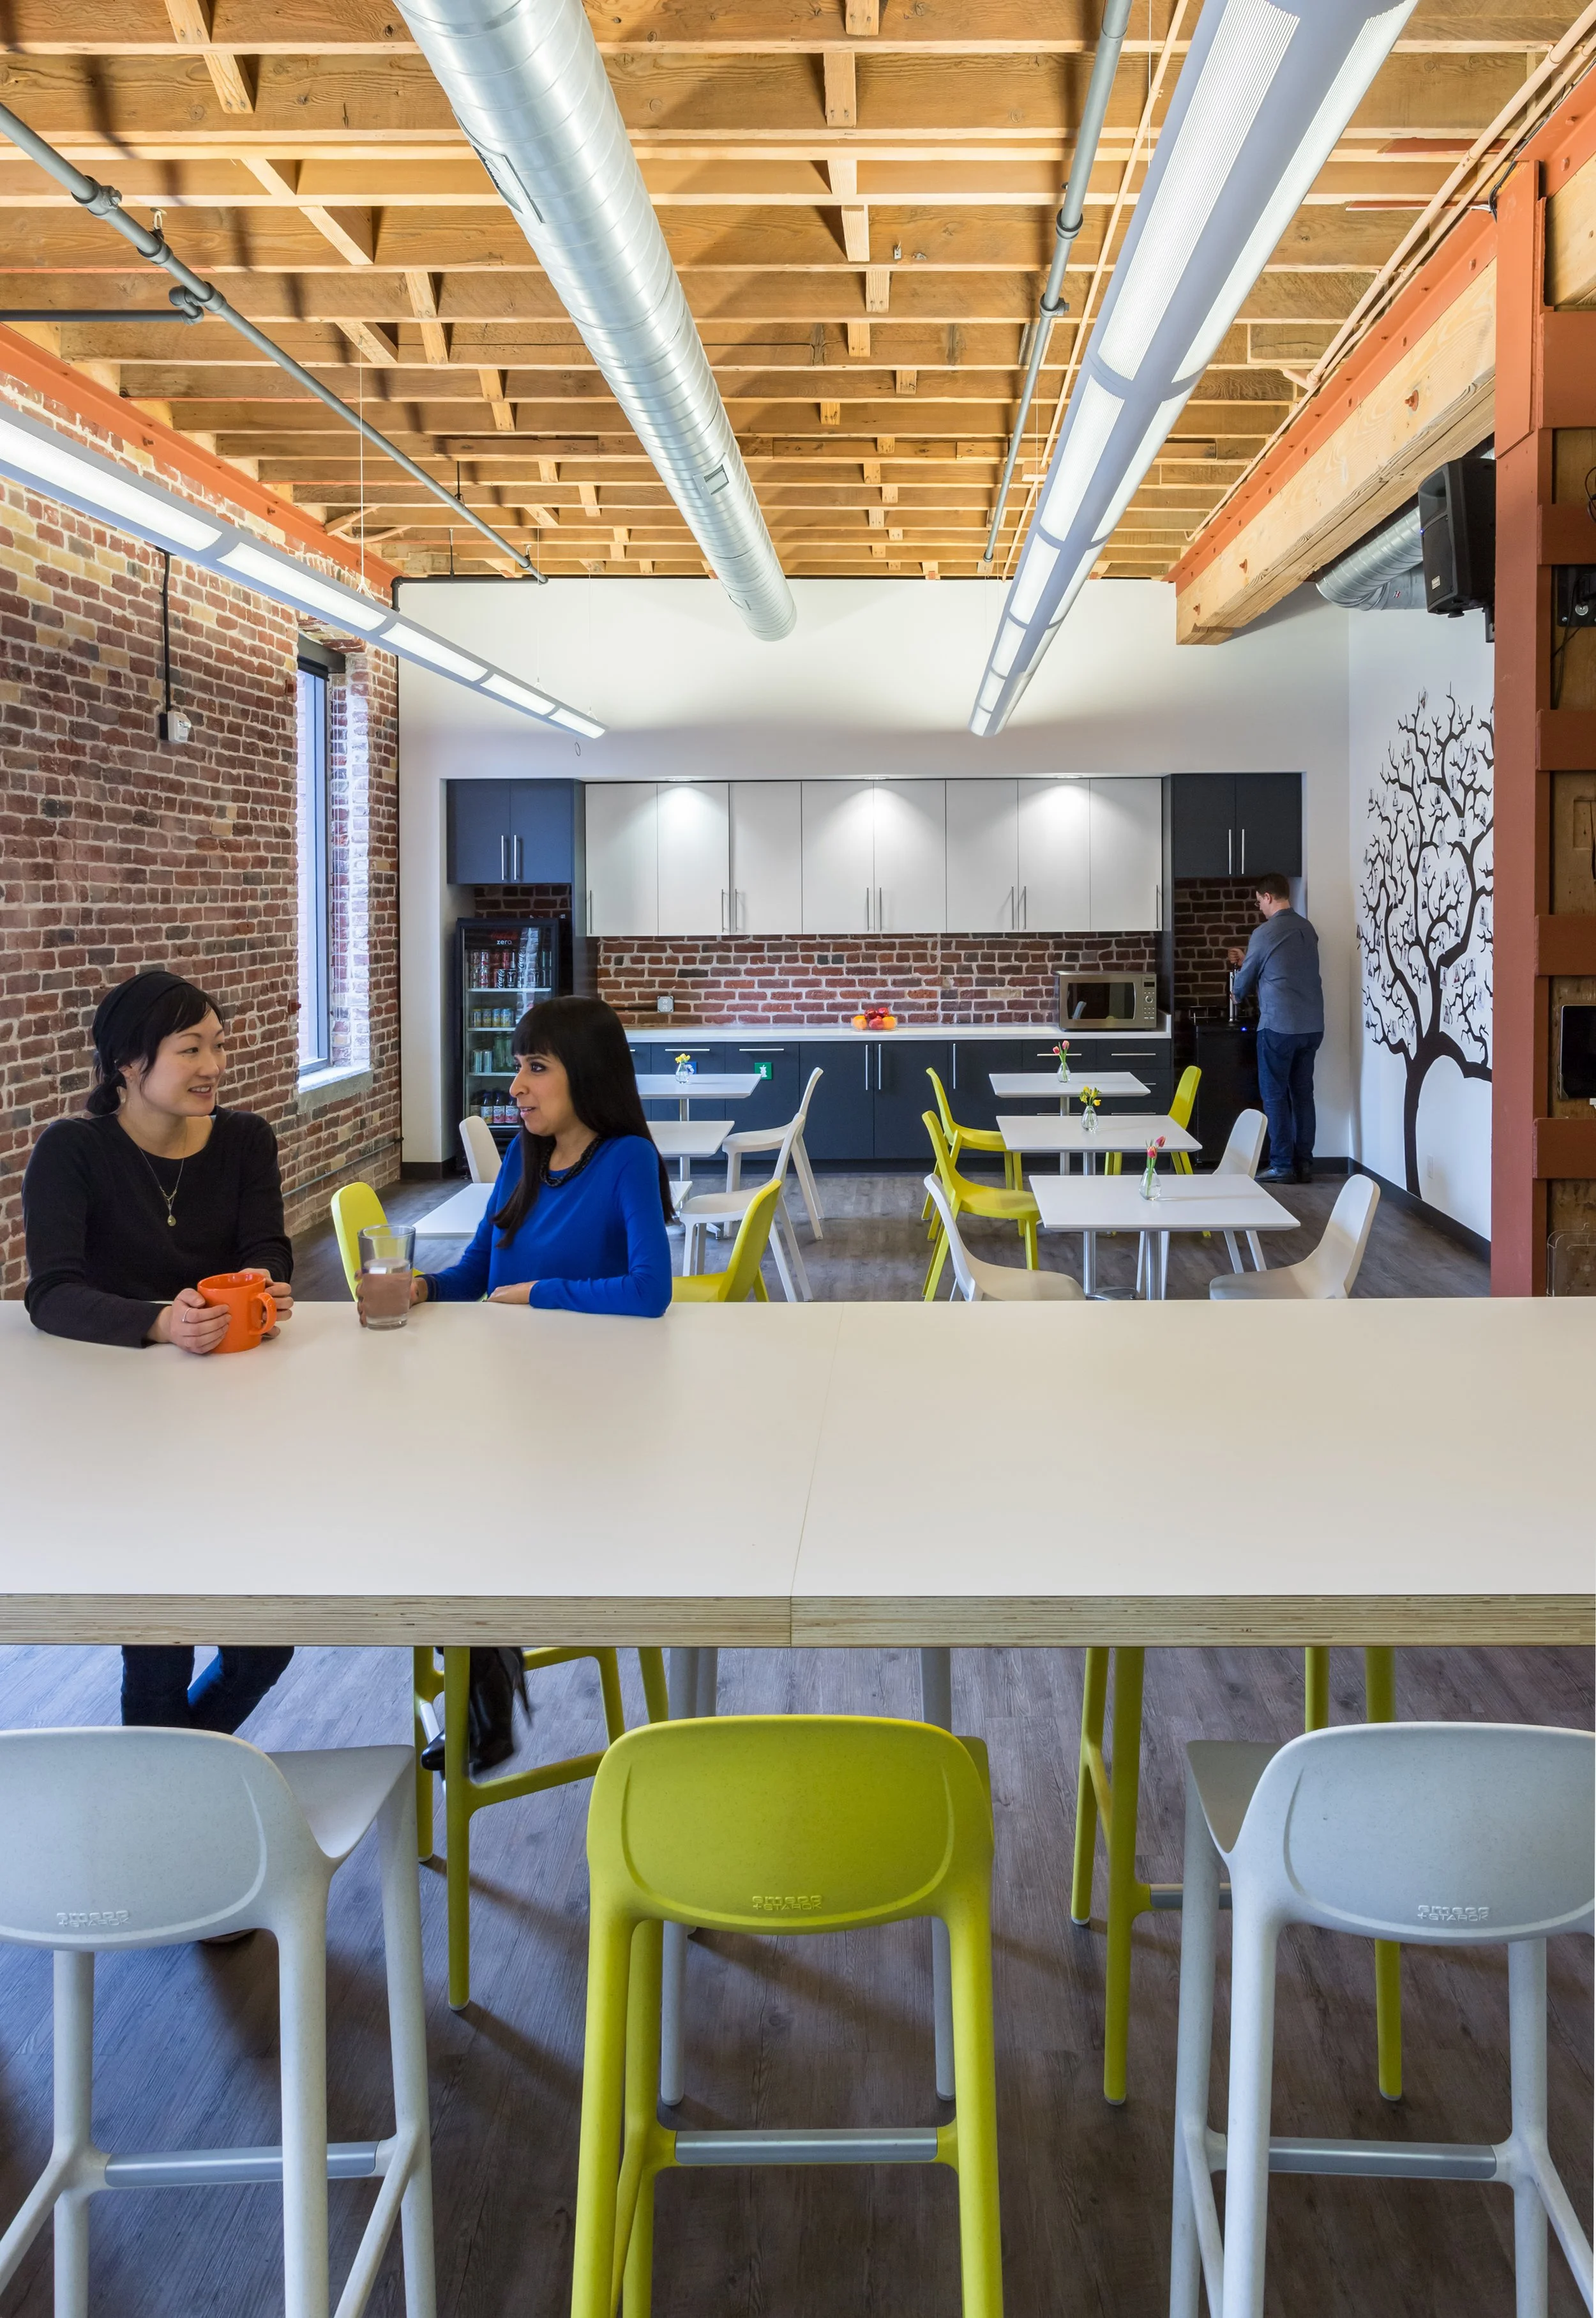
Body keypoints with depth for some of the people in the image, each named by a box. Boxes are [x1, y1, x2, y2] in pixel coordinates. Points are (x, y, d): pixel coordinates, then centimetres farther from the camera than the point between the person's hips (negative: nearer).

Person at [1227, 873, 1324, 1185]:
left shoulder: (1265, 933, -9)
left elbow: (1242, 984, 4)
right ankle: (1304, 1164, 12)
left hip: (1279, 1026, -6)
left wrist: (1237, 991, 27)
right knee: (1303, 1094, 11)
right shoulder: (1307, 929, 10)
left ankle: (1282, 1166, 1)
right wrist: (1247, 961, 34)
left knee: (1275, 1096, 2)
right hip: (1312, 1026, 6)